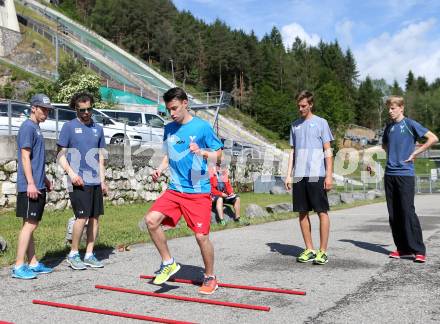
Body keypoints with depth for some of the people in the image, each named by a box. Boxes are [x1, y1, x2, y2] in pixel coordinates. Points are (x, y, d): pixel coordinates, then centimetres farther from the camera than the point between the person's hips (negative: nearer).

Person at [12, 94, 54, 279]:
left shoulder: (36, 128, 18)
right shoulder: (28, 127, -10)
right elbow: (25, 157, -17)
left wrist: (44, 179, 24)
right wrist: (31, 183, -21)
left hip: (38, 186, 9)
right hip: (30, 187, -9)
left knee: (32, 225, 11)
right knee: (29, 224, -8)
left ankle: (32, 263, 18)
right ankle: (19, 267, -5)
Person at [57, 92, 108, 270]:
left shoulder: (98, 129, 14)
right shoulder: (69, 126, 0)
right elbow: (61, 154, -1)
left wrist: (103, 180, 13)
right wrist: (71, 173, -14)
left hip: (95, 181, 5)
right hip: (79, 181, -5)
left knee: (95, 217, 6)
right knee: (82, 216, -11)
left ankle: (89, 255, 17)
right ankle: (73, 254, 7)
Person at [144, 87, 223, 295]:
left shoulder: (202, 127, -6)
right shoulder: (169, 129, 9)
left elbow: (218, 155, -2)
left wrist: (202, 152, -21)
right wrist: (160, 169, 2)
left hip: (198, 192, -5)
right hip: (174, 189, 5)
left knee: (201, 236, -5)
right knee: (151, 219, -13)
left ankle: (210, 278, 19)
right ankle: (168, 263, 7)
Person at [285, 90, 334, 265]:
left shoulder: (321, 123, 3)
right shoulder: (295, 125, 15)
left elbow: (328, 151, 0)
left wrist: (329, 175, -8)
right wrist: (288, 175, 9)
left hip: (316, 175, -5)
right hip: (298, 176, 5)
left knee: (322, 212, -2)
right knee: (302, 212, 7)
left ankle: (323, 251, 5)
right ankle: (309, 249, 16)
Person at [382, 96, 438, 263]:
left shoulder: (410, 124, -3)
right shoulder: (389, 127, 14)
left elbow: (433, 138, -7)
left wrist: (415, 153, -8)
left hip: (405, 173, -6)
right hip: (389, 174, 6)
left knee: (408, 212, -9)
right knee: (393, 214, 6)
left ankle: (418, 250, -3)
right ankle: (403, 248, 14)